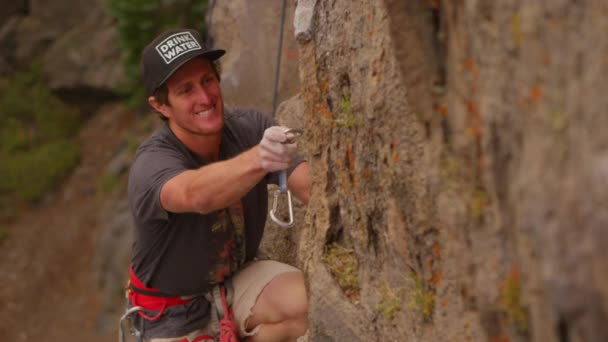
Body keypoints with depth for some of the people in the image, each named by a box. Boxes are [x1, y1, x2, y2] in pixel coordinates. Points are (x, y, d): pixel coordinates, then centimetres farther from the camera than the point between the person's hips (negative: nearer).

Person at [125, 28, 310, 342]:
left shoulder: (249, 128, -16)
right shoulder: (151, 164, -29)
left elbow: (309, 186, -28)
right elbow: (197, 195, -52)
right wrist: (258, 160, -70)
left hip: (238, 280, 3)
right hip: (176, 312, -3)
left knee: (310, 303, -27)